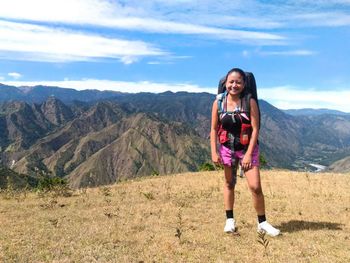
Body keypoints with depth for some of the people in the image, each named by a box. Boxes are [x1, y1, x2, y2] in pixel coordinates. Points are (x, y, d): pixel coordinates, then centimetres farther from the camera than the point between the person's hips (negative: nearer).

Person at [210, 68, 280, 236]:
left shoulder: (250, 102, -13)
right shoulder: (218, 102, -7)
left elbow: (255, 129, -13)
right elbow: (214, 129, -3)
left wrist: (248, 154, -17)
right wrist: (214, 153, -7)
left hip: (247, 148, -2)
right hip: (227, 148, 2)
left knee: (255, 186, -6)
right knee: (229, 183, 14)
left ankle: (262, 223, 13)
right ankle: (229, 220, 27)